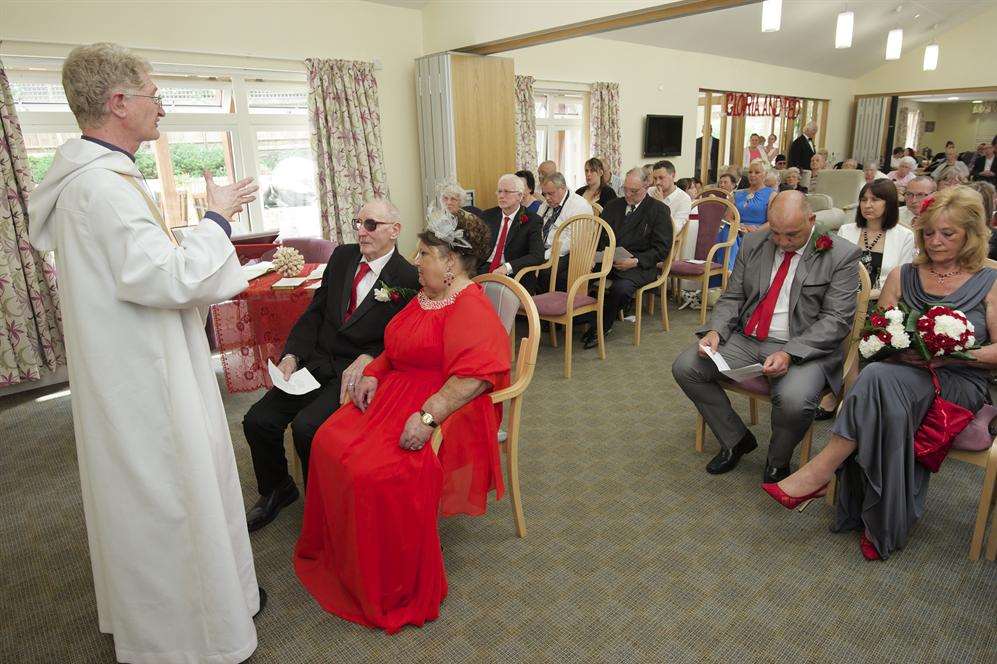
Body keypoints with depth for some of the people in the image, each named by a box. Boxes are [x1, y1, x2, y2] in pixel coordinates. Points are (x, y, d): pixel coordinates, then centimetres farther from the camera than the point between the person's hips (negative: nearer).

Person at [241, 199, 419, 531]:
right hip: (316, 363, 6)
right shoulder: (342, 256, 8)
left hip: (357, 371, -6)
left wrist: (365, 361, -22)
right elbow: (314, 313, 9)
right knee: (257, 420, -5)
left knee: (306, 427, -25)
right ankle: (277, 490, 24)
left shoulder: (408, 279, -9)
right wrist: (291, 356, -2)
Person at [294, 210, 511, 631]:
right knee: (330, 443, -4)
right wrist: (372, 374, 6)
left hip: (445, 411, -9)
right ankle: (337, 554, 14)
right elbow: (395, 349, 24)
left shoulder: (472, 310, -15)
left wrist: (428, 416, -33)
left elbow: (473, 376, -26)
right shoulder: (425, 297, 15)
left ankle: (396, 589, -2)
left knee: (378, 472, -26)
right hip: (396, 392, 9)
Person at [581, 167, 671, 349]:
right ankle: (592, 319, -10)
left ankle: (602, 327, -9)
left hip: (639, 266, -4)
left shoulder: (659, 210, 3)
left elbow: (662, 248, -3)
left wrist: (636, 261, -17)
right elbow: (600, 237, 17)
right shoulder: (613, 206, 18)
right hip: (607, 259, 4)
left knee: (622, 287, -36)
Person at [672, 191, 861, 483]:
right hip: (746, 339, 5)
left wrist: (789, 354, -24)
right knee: (685, 367, -12)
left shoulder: (842, 255, -5)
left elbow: (836, 319, -10)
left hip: (804, 347, -4)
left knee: (793, 400, -34)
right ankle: (736, 440, 9)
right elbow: (732, 297, 10)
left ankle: (777, 461, 2)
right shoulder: (753, 244, 8)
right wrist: (715, 330, -11)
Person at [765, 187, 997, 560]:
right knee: (888, 408, -36)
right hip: (901, 377, 3)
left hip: (961, 383, -3)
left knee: (881, 378, -36)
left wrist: (949, 354, -16)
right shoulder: (902, 276, 13)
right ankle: (883, 522, -25)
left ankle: (819, 473, -33)